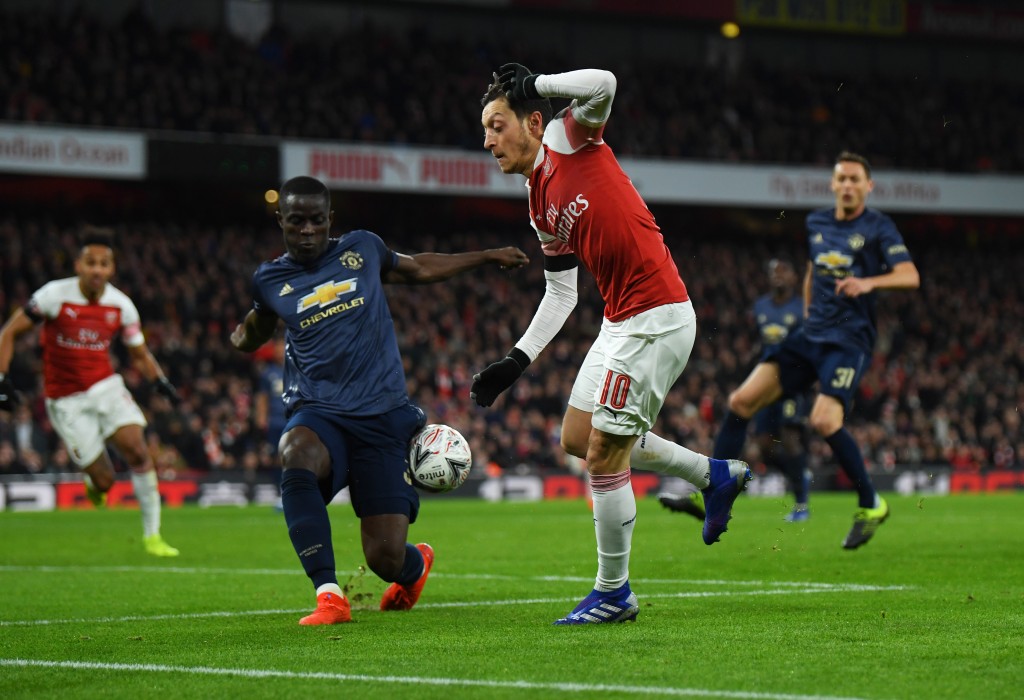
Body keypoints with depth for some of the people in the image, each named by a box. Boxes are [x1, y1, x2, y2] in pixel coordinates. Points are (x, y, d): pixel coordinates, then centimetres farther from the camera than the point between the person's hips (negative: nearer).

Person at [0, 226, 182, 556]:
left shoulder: (121, 306, -4)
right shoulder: (55, 295, -15)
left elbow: (139, 354, 8)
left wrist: (160, 381, -11)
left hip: (105, 387, 3)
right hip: (66, 401, -3)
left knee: (137, 451, -18)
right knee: (104, 481, -8)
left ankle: (152, 535, -5)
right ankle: (94, 482, 33)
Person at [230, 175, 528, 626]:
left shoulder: (362, 249, 9)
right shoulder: (271, 280, 9)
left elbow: (419, 269, 30)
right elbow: (252, 336, 31)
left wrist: (488, 257, 37)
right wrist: (243, 335, 7)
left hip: (382, 417, 0)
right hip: (318, 414, 0)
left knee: (386, 558, -7)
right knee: (297, 458, -40)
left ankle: (416, 564, 35)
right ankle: (330, 597, -38)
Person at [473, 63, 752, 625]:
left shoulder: (567, 137, -7)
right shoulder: (540, 205, 16)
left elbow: (602, 84, -28)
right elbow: (561, 294, 21)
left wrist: (537, 82, -12)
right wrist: (516, 361, 14)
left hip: (656, 318, -10)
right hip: (621, 323, 10)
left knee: (604, 453, -5)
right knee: (578, 437, 16)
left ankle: (613, 594, 8)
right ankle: (714, 476, 28)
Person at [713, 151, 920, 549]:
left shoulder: (877, 227, -3)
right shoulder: (816, 223, 14)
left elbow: (910, 276, -16)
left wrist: (868, 282, -32)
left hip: (849, 340, -6)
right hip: (809, 336, 6)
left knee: (825, 421, -25)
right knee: (742, 401, -6)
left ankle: (871, 506, -5)